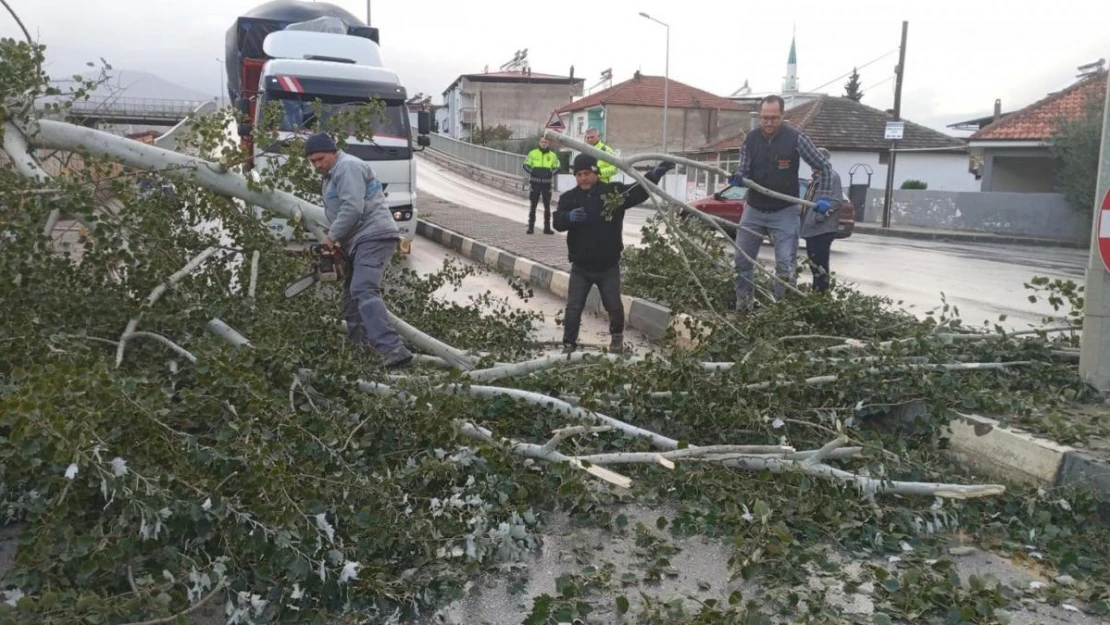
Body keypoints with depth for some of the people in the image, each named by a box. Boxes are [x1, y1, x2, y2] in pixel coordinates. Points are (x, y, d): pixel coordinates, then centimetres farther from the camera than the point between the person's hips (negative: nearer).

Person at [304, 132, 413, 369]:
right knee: (352, 296, 12)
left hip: (374, 237, -11)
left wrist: (332, 237, -10)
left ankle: (394, 351, -36)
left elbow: (352, 208, -18)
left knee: (364, 291, -25)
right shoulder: (332, 174, 27)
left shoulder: (347, 166, -7)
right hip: (360, 242, 11)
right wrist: (339, 241, 12)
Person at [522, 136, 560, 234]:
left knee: (547, 206, 6)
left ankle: (547, 227, 13)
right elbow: (526, 165, 7)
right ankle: (531, 227, 6)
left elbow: (557, 167, 10)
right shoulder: (533, 153, 3)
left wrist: (551, 173, -10)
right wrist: (532, 172, -11)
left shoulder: (553, 155, 6)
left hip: (547, 183, 1)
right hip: (535, 182, -1)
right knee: (533, 205, 1)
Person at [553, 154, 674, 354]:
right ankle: (568, 344, 13)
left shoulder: (614, 191, -6)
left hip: (609, 265, 0)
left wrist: (654, 175, -24)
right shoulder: (568, 197, -4)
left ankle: (617, 336, 40)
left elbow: (639, 192, -7)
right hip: (581, 266, 0)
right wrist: (569, 216, -36)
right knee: (573, 307, 2)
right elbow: (558, 222, -13)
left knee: (614, 306, 14)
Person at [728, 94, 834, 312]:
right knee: (741, 261, 8)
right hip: (753, 210, 4)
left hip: (784, 212, -3)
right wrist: (737, 178, -23)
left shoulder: (796, 138, -12)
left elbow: (824, 166, -5)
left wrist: (824, 197, -15)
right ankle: (742, 306, 22)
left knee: (785, 265, -6)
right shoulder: (750, 139, -4)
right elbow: (745, 173, 1)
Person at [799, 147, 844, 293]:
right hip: (811, 228, 10)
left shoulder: (831, 176, -8)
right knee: (813, 261, 14)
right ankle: (816, 291, 23)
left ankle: (821, 292, -4)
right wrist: (804, 218, 17)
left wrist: (821, 216, -24)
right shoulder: (815, 178, 21)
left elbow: (838, 201, -17)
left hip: (823, 228, -10)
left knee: (820, 262, -9)